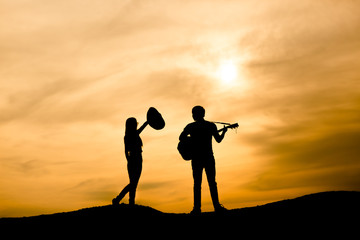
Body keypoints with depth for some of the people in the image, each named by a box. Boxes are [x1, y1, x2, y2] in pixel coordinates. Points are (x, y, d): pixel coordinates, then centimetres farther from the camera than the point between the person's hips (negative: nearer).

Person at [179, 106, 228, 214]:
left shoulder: (190, 126, 0)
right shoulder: (211, 125, 2)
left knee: (197, 183, 3)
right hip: (209, 158, 0)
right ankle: (217, 206, 0)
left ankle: (197, 208, -1)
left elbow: (181, 138, -4)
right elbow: (218, 139, 4)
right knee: (212, 182, 5)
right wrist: (224, 131, 21)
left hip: (196, 158, 0)